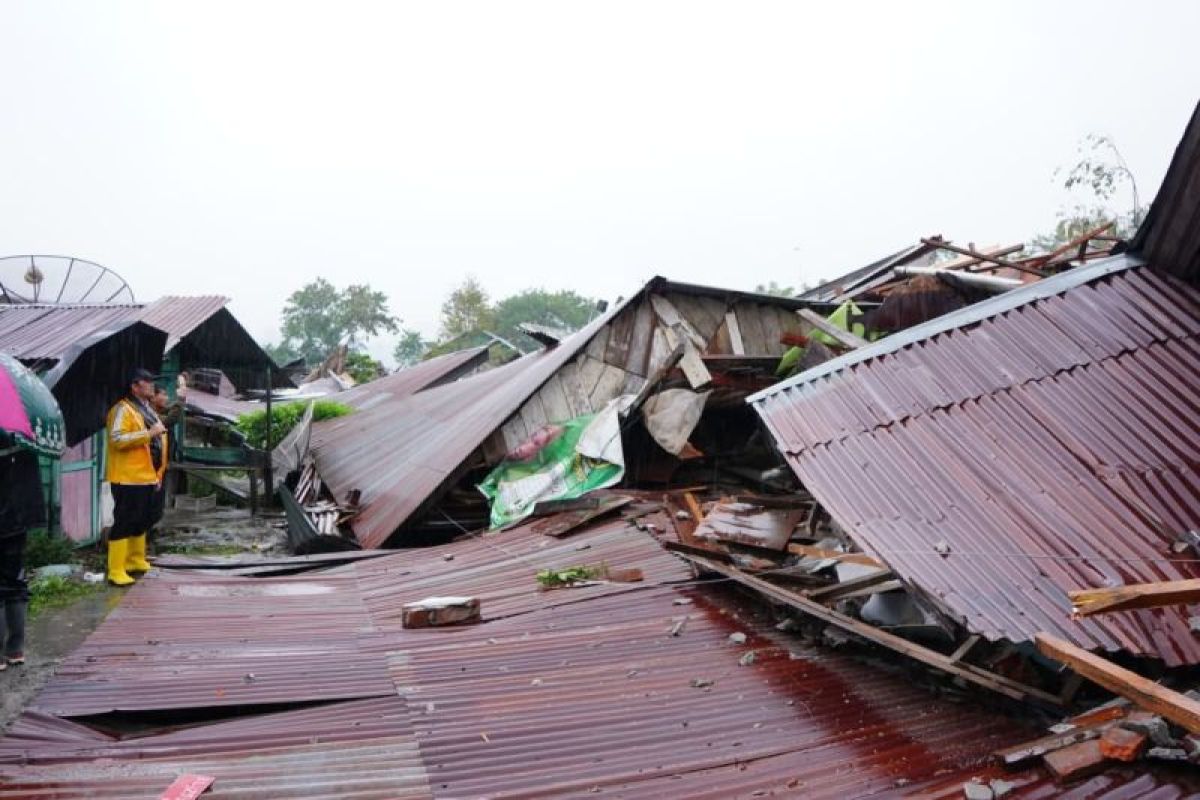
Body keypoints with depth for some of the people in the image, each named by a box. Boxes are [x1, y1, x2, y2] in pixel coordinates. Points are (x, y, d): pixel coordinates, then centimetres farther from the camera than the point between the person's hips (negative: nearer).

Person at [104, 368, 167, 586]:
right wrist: (149, 433, -24)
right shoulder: (123, 409, -10)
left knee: (142, 521, 18)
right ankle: (116, 571, -3)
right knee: (124, 523, -7)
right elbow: (117, 439, -23)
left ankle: (136, 560, 32)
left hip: (147, 478, 9)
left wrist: (158, 473, 23)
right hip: (128, 479, -9)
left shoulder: (148, 410, 19)